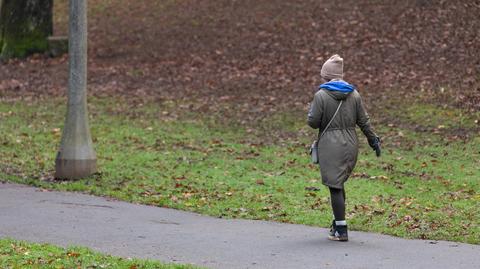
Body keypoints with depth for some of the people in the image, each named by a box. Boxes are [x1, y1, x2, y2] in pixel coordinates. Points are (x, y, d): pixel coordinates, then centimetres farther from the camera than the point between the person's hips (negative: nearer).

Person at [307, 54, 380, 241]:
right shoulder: (354, 94, 5)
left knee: (335, 186, -2)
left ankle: (341, 230, -3)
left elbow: (313, 122, -9)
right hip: (350, 144, 5)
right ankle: (338, 222, 23)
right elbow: (363, 121, 8)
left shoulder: (321, 95, -10)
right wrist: (373, 140, 19)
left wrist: (311, 110, 12)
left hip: (330, 145, -5)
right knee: (339, 184, 19)